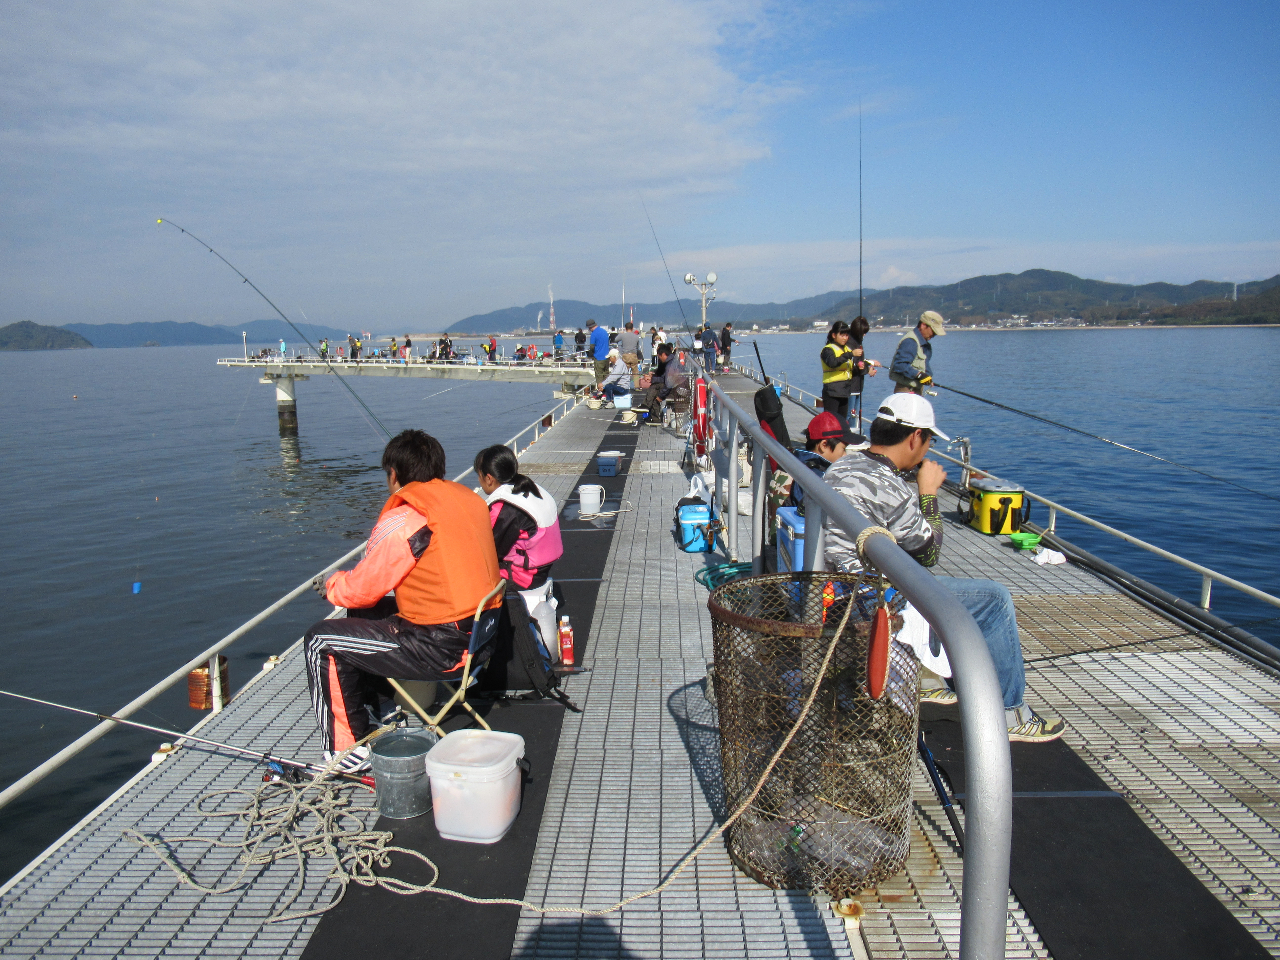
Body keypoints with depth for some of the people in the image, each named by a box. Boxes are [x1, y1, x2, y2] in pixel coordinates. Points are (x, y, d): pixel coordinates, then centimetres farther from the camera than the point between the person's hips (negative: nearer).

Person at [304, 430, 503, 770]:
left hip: (443, 650, -9)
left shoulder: (404, 520, -17)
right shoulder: (468, 500, 7)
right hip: (482, 637, 9)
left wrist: (330, 586, 14)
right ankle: (370, 712, 39)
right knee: (365, 615, 27)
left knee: (320, 641, 4)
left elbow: (363, 589, -9)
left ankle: (346, 751, 12)